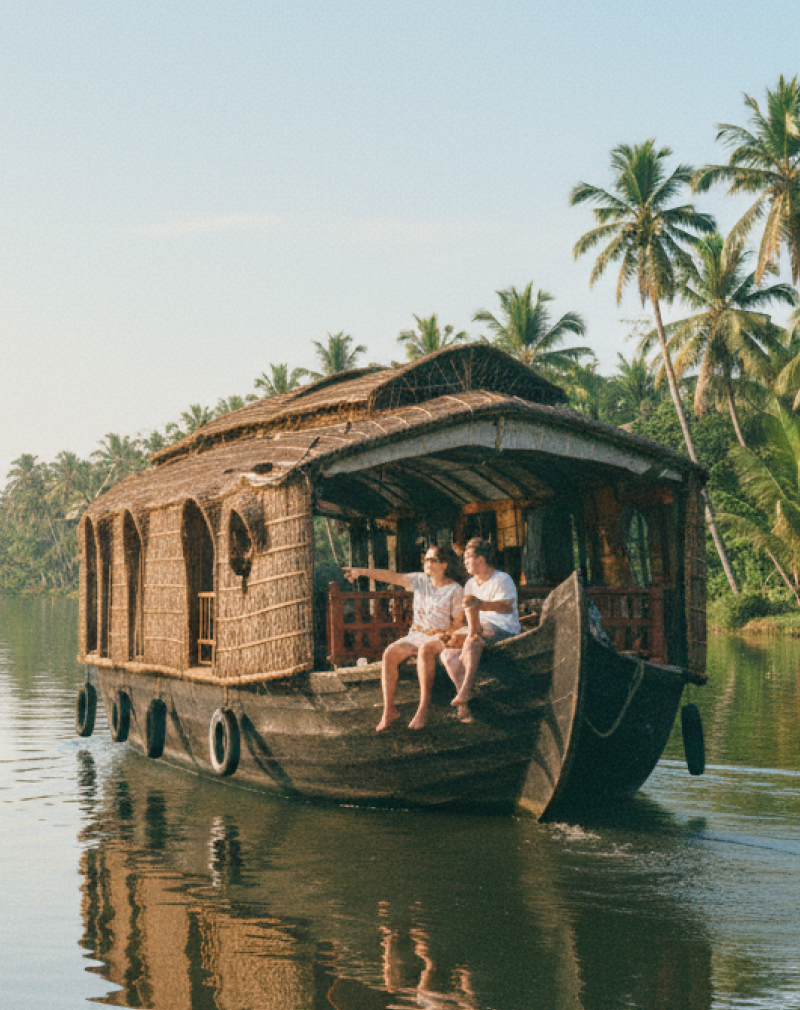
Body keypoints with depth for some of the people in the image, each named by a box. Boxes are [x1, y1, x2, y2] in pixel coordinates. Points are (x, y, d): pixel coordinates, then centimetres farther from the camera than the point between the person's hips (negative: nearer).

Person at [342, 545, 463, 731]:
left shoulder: (455, 590, 0)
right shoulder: (420, 580, 10)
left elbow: (458, 621, 0)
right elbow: (391, 577, 0)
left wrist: (446, 634, -20)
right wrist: (361, 571, -10)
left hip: (439, 637, -4)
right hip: (416, 634, 4)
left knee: (425, 650, -39)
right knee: (389, 653, -24)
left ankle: (424, 708, -36)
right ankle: (389, 710, -22)